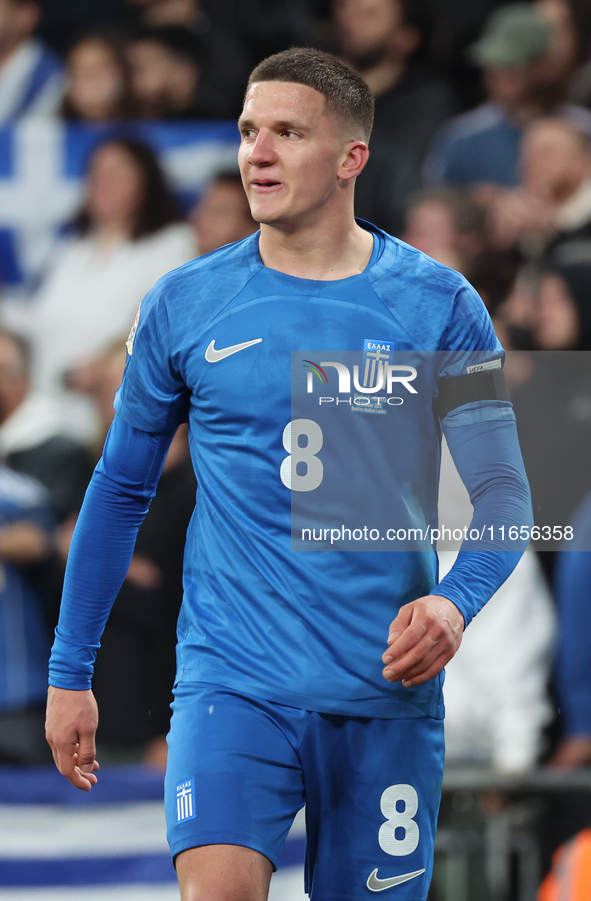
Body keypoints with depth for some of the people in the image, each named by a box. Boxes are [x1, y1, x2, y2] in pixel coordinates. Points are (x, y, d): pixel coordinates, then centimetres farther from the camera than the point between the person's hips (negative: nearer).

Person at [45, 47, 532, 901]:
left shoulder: (438, 304, 0)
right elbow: (121, 489, 12)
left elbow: (503, 488, 0)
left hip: (387, 694, 1)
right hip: (232, 678, -1)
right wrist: (69, 674, 11)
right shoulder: (185, 304, 3)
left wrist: (455, 600, -22)